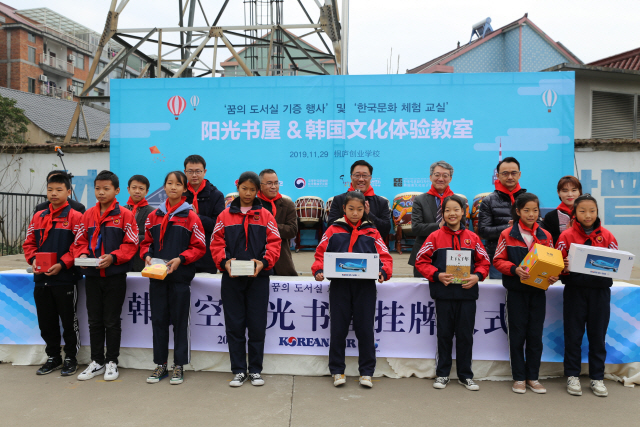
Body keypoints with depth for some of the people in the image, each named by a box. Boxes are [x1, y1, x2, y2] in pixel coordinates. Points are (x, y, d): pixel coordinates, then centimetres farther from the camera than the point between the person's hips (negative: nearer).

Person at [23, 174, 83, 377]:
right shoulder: (38, 217, 11)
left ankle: (70, 358, 20)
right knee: (46, 321, 13)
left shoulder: (75, 217, -6)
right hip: (41, 278, 6)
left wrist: (62, 264, -19)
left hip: (65, 278, -5)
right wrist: (33, 260, -4)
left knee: (69, 320, 5)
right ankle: (53, 357, 28)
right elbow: (29, 243, 13)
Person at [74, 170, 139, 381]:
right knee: (94, 320, 13)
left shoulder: (125, 214, -6)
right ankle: (97, 361, 26)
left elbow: (131, 244, -8)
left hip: (115, 275, -4)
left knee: (112, 321, 5)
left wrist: (113, 257, -20)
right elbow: (80, 241, 12)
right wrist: (82, 255, -8)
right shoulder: (88, 215, 7)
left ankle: (112, 362, 19)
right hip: (92, 275, 4)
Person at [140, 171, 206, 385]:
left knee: (180, 321, 4)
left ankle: (179, 366, 16)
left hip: (180, 277, -4)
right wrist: (147, 255, -5)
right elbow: (146, 241, 15)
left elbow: (199, 247, -5)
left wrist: (181, 259, -18)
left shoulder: (191, 217, -3)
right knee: (158, 320, 9)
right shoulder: (154, 215, 9)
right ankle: (160, 365, 22)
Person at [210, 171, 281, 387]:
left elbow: (274, 243, 0)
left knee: (257, 325, 5)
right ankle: (238, 370, 18)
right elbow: (217, 244, 3)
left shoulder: (265, 215, 5)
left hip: (258, 277, 0)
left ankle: (255, 370, 19)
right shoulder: (225, 215, 6)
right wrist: (224, 262, -14)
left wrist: (263, 262, -16)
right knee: (234, 325, 6)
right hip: (231, 277, 1)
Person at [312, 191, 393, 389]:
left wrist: (384, 272, -15)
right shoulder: (333, 230, 7)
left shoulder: (371, 232, 8)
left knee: (365, 329, 5)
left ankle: (366, 372, 18)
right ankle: (337, 370, 21)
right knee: (338, 329, 6)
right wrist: (318, 270, -12)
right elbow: (320, 254, 6)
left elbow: (385, 257, 5)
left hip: (365, 286, 0)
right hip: (339, 286, 0)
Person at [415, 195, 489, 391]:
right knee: (444, 334, 9)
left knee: (465, 335, 9)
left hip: (467, 293, 1)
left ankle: (465, 375, 23)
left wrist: (477, 276, -10)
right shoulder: (435, 237, 0)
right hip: (444, 294, -1)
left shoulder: (472, 237, 5)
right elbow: (421, 261, -2)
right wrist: (437, 275, -16)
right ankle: (442, 374, 22)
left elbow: (484, 262, 9)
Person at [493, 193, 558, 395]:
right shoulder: (507, 235, -2)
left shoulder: (545, 236, 7)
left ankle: (533, 377, 20)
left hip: (538, 291, 3)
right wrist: (514, 269, -21)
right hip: (516, 291, -2)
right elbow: (498, 260, -3)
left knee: (536, 335, 7)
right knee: (517, 335, 4)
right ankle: (519, 378, 15)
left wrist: (553, 276, -10)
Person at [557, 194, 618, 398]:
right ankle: (572, 376, 17)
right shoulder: (566, 235, 0)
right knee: (573, 334, 5)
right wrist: (564, 269, -22)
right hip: (574, 290, -1)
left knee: (598, 335, 8)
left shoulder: (607, 236, 5)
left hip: (600, 291, 2)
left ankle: (597, 378, 21)